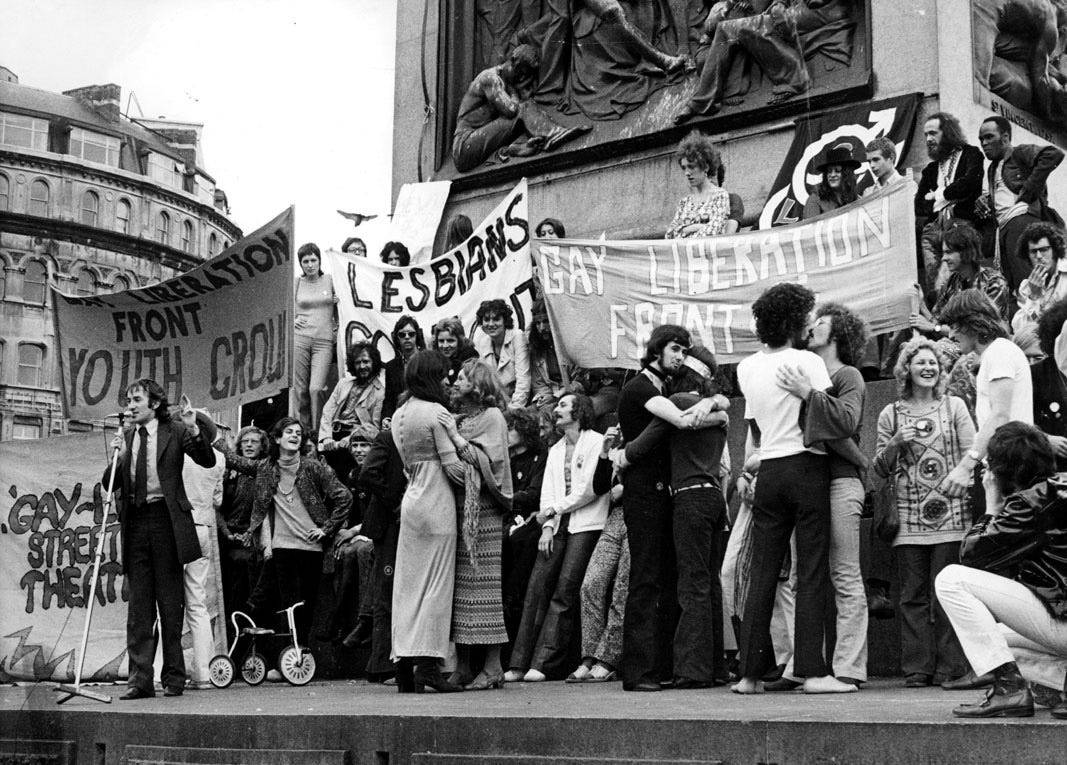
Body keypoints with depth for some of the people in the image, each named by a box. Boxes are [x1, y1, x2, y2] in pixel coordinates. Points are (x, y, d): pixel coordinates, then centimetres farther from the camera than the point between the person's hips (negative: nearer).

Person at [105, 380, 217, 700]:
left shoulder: (175, 432, 1)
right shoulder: (125, 436, 12)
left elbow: (208, 461, -9)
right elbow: (109, 484, 11)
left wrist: (194, 429, -22)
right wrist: (118, 458, -7)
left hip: (165, 520, -4)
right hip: (135, 522, 4)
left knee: (169, 601, 2)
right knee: (138, 603, 3)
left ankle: (174, 677, 10)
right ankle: (140, 679, 3)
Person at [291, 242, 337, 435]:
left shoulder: (330, 281, 7)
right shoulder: (295, 284, 8)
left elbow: (339, 308, 18)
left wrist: (336, 328, 6)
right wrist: (291, 320, 4)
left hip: (324, 341, -1)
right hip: (299, 338, 1)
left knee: (316, 388, -14)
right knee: (298, 388, -1)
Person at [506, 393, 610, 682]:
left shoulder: (597, 442, 1)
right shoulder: (555, 450, 24)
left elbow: (590, 488, -7)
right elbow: (547, 491, 15)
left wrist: (554, 508, -4)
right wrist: (547, 526, 0)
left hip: (586, 524, -6)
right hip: (557, 525, 6)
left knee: (565, 591, -13)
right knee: (537, 588, -6)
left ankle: (545, 663, -12)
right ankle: (521, 663, -6)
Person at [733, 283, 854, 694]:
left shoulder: (746, 367, 12)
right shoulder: (807, 361, -6)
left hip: (768, 472, 5)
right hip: (807, 467, -5)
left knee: (762, 572, 7)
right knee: (812, 571, -3)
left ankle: (750, 672, 7)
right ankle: (812, 670, -6)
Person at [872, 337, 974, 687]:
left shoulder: (954, 406, 9)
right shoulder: (890, 415, 10)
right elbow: (880, 469, 12)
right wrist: (895, 444, -6)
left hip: (949, 513, -1)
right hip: (907, 517, 1)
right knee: (913, 594, 2)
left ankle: (950, 666, 2)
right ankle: (917, 668, 6)